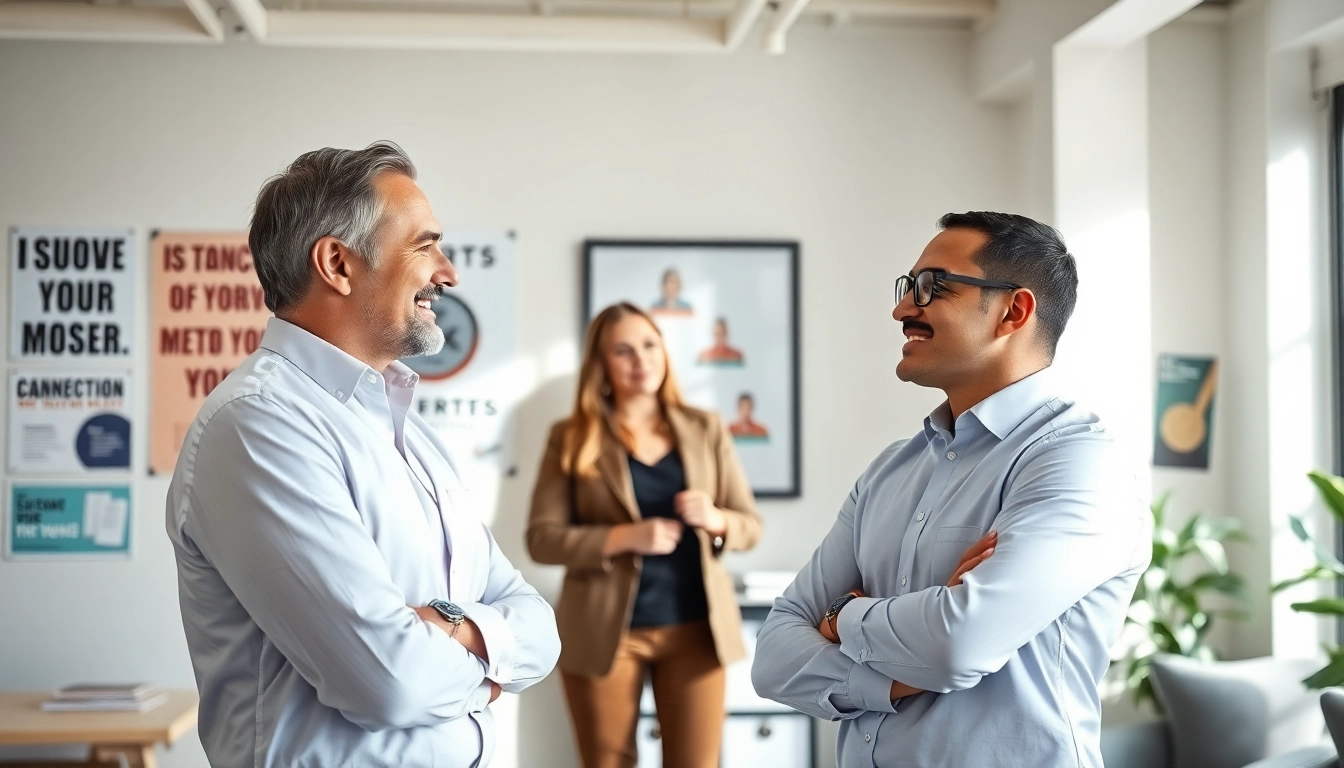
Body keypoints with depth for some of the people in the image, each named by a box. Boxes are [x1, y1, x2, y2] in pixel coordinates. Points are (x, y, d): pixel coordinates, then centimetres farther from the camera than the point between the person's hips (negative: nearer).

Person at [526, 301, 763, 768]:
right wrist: (625, 537, -18)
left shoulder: (705, 430, 8)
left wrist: (714, 520, -13)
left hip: (695, 628, 2)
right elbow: (542, 538, -5)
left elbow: (750, 526, 10)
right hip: (605, 632, -2)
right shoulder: (572, 438, 1)